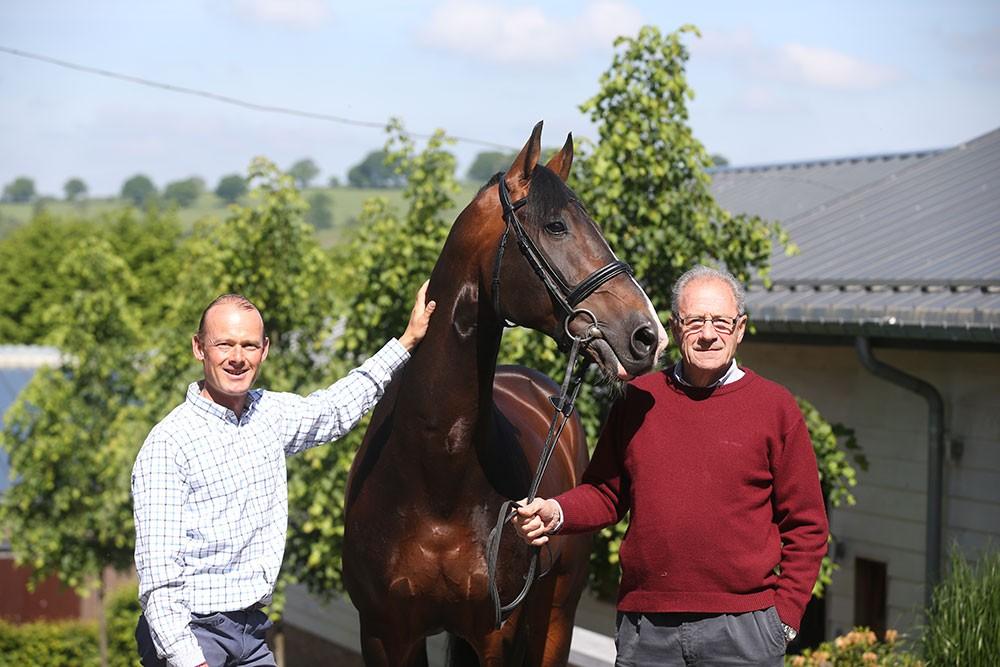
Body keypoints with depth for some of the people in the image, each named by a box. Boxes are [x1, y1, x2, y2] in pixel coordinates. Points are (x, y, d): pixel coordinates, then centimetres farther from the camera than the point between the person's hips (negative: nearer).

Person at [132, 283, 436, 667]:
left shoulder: (271, 414, 8)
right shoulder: (167, 443, -13)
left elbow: (337, 408, 29)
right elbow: (157, 574, -17)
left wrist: (408, 341, 29)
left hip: (252, 630, 6)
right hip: (191, 632, -6)